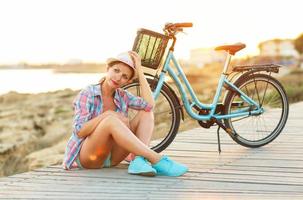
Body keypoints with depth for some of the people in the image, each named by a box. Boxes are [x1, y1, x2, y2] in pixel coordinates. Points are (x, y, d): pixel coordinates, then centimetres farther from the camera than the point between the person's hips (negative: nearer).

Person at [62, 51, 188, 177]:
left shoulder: (122, 96, 5)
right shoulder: (87, 94, -9)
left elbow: (149, 104, -15)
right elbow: (79, 131, -19)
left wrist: (139, 70, -10)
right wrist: (106, 115, -24)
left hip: (111, 157, 6)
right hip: (87, 157, -6)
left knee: (146, 113, -6)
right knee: (111, 119, -34)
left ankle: (138, 161, -28)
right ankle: (157, 161, -36)